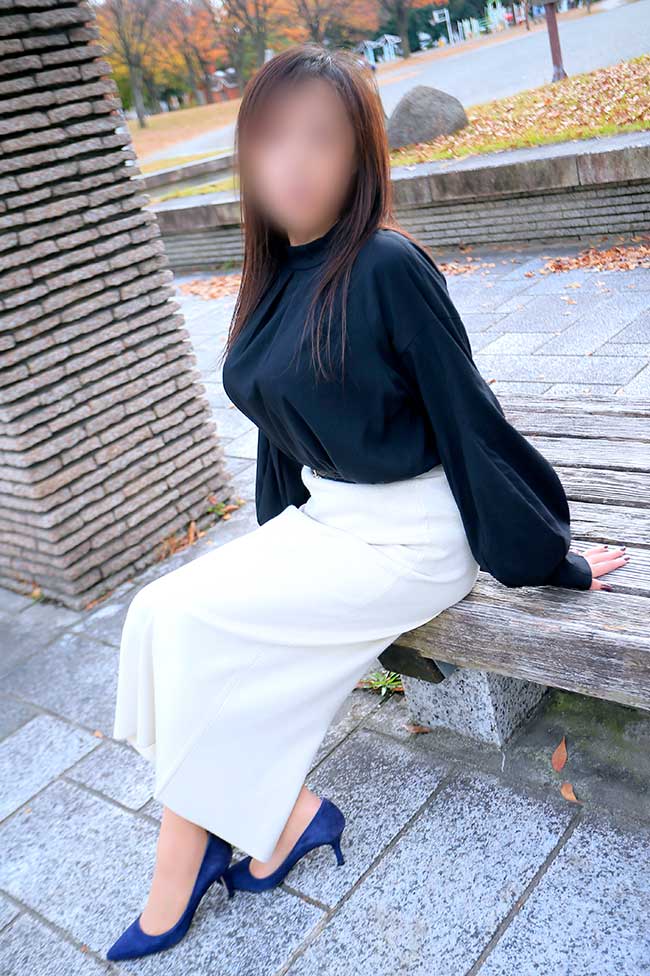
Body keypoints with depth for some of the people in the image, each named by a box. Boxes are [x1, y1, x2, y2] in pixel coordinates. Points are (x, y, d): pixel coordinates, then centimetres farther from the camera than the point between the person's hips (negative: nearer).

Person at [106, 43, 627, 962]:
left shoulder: (387, 267, -19)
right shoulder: (279, 275, 4)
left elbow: (468, 415, -15)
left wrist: (550, 553, -7)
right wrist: (278, 540, 22)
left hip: (408, 541, -7)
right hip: (323, 519, 7)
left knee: (185, 619, -13)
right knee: (160, 615, -8)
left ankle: (281, 813, 8)